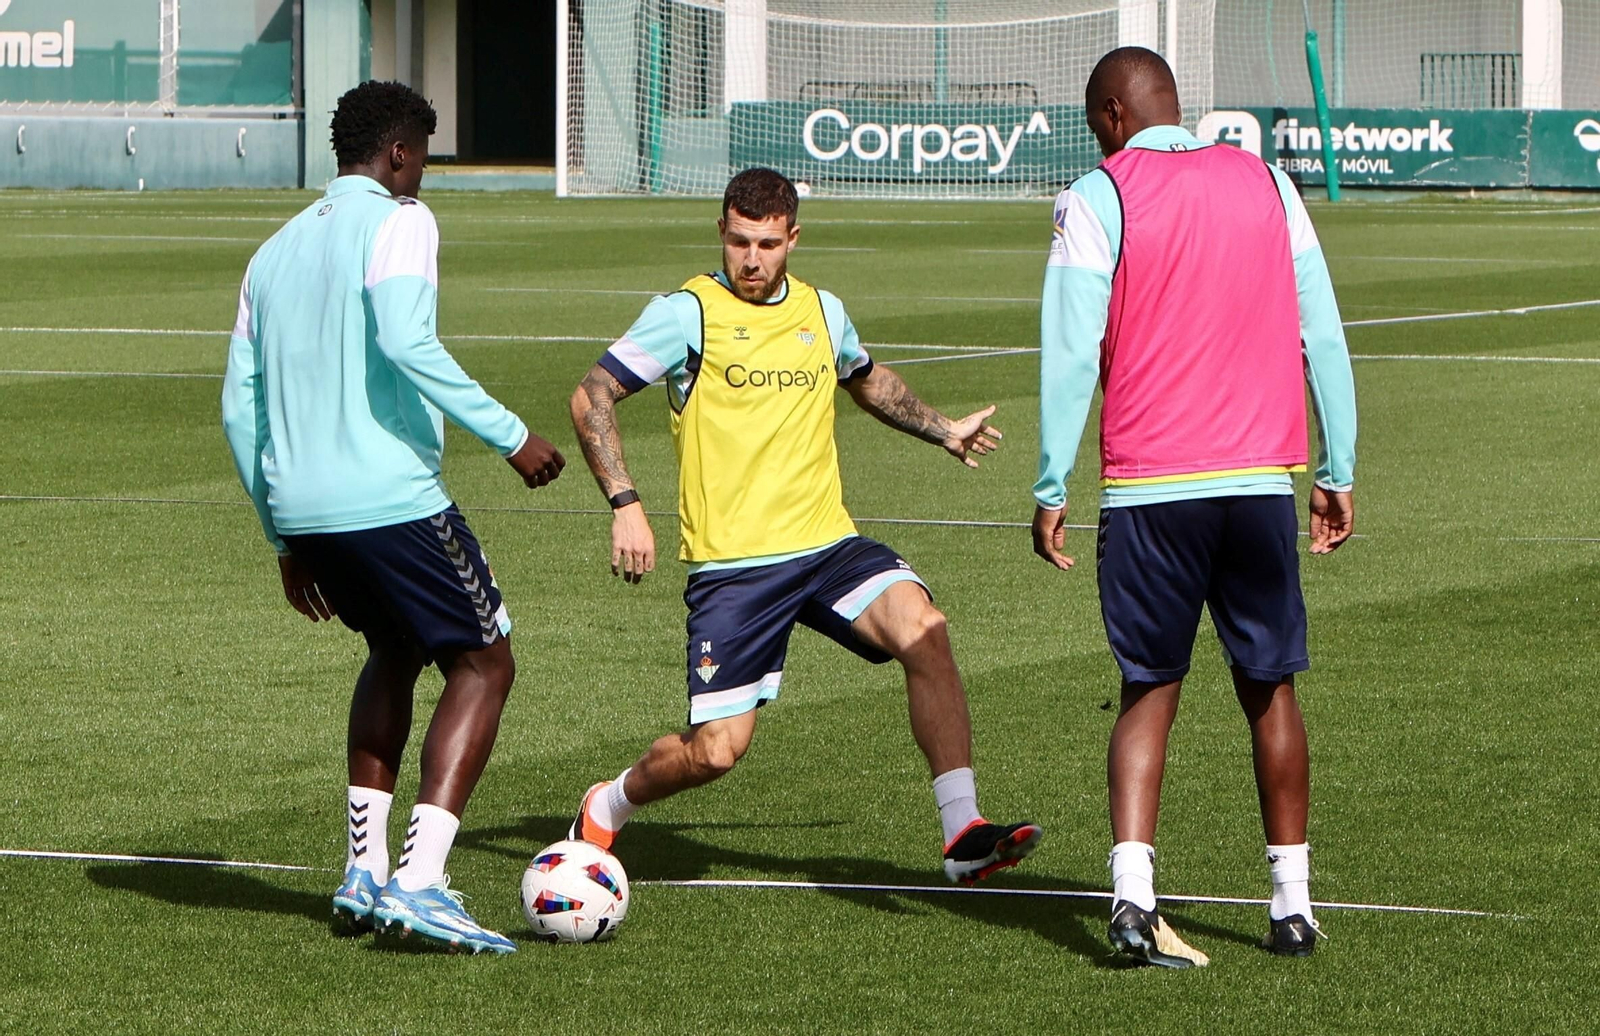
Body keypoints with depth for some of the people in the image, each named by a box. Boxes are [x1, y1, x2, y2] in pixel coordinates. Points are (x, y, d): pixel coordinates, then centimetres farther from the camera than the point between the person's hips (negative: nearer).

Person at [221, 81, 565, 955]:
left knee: (394, 653, 28)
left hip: (302, 511, 8)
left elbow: (240, 406, 19)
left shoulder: (275, 250, 19)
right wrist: (509, 435, -18)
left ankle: (363, 872, 20)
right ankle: (419, 880, -13)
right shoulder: (397, 223, -3)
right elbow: (406, 344, -21)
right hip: (391, 499, -7)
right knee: (483, 663, 3)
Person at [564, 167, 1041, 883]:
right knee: (716, 749, -8)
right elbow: (591, 399, -4)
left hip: (828, 546, 4)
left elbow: (868, 381, 34)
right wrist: (624, 505, -14)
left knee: (923, 630, -24)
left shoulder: (823, 312, 11)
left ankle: (964, 836, -22)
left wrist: (942, 430, 23)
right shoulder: (688, 313, -5)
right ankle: (605, 809, 24)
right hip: (731, 564, -4)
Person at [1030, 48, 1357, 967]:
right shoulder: (1267, 184, 10)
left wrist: (1052, 489, -3)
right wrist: (1338, 474, 15)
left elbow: (1071, 354, -6)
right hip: (1261, 478, 2)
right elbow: (1322, 334, 10)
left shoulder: (1097, 197, 0)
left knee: (1150, 693, 4)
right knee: (1270, 688, 13)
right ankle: (1293, 900, 15)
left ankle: (1132, 890, -13)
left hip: (1149, 486, -2)